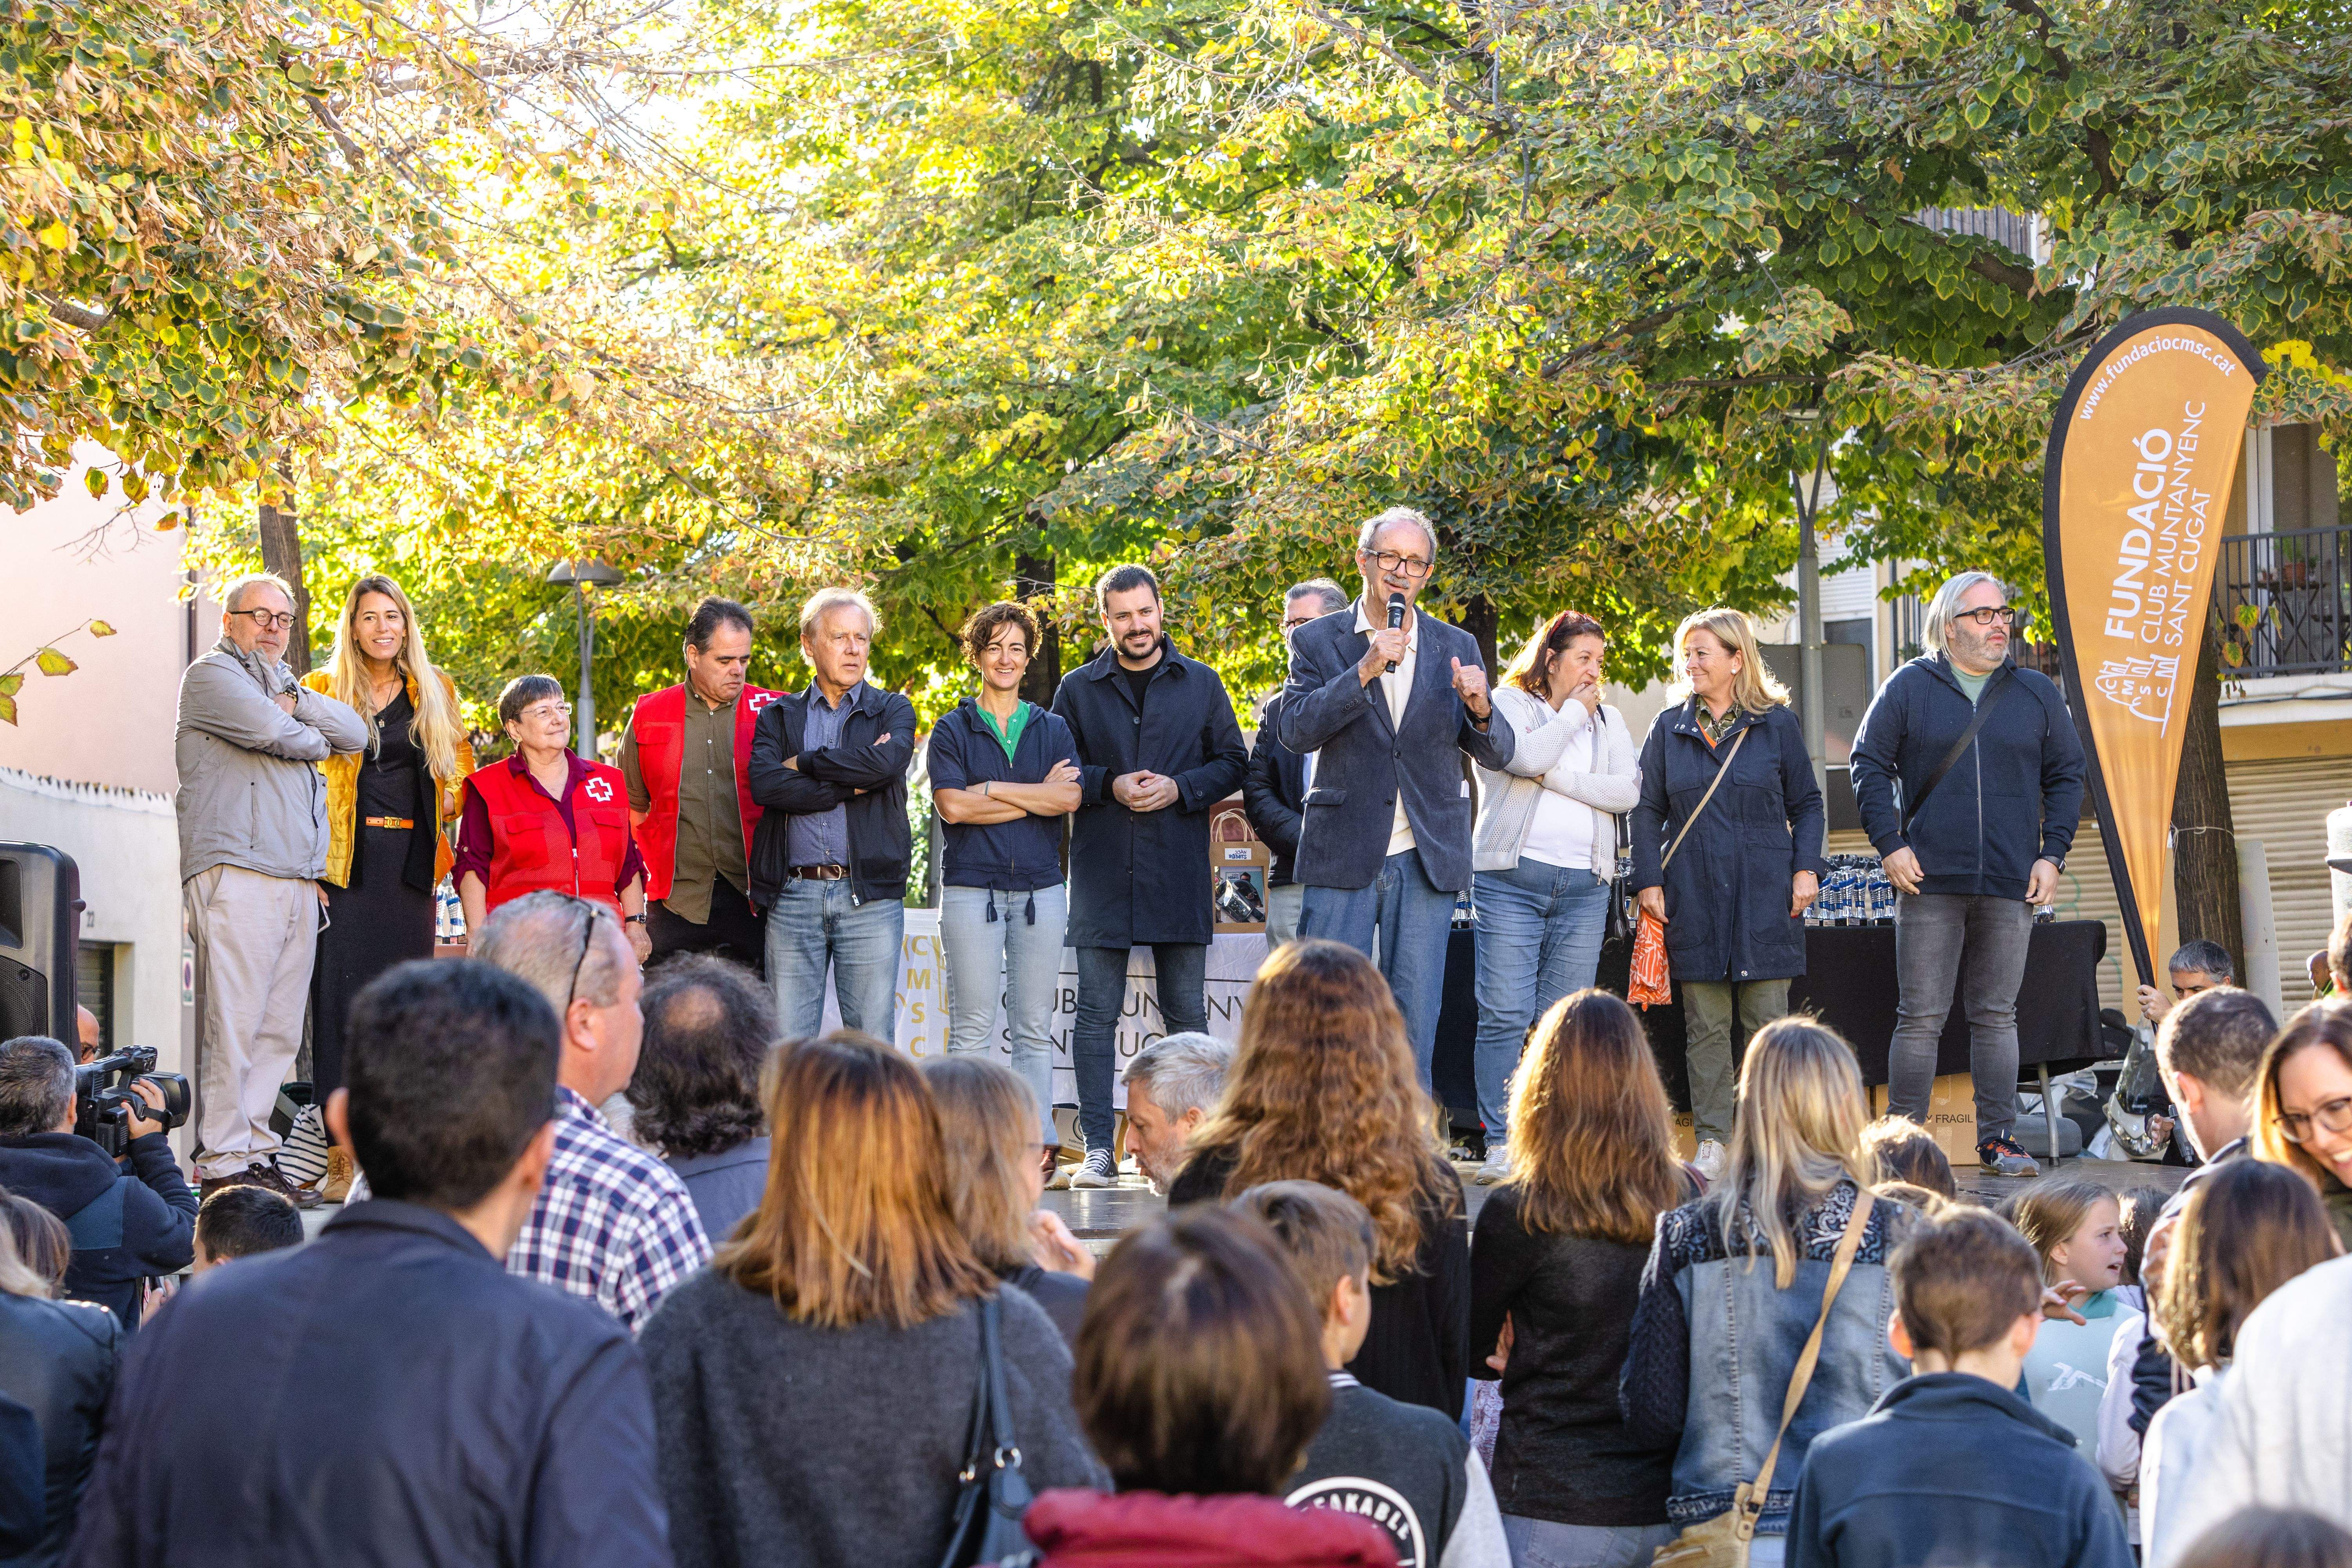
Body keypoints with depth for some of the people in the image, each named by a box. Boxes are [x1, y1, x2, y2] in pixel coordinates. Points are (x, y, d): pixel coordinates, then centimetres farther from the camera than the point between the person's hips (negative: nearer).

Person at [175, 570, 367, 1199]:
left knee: (280, 1031, 5)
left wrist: (296, 700, -1)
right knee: (233, 1024, -10)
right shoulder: (211, 675, 3)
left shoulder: (283, 682, 27)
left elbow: (355, 735, 14)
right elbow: (272, 731, -14)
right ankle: (223, 1164, -10)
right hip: (236, 873, -8)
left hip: (300, 882, 8)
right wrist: (313, 736, 7)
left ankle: (255, 1151, 9)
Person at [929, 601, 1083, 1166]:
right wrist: (1039, 793, -6)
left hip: (1040, 890, 2)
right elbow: (953, 806, -8)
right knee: (972, 1027, -4)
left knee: (1035, 1028, 2)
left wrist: (990, 789, -6)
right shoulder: (952, 731, 7)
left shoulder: (1052, 729, 14)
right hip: (971, 887, -2)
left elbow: (1069, 798, -3)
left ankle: (1039, 1143, 2)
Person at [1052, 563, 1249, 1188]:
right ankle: (1098, 1149, 0)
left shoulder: (1201, 684, 9)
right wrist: (1108, 786, -9)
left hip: (1178, 872, 0)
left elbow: (1233, 761, 8)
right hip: (1102, 871, 0)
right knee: (1096, 1014, -2)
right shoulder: (1078, 690, 8)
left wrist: (1179, 789, -9)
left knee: (1187, 1015, 2)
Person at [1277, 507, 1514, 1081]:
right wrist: (1363, 672, -21)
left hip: (1426, 860, 2)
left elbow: (1498, 754, 7)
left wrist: (1480, 709, -15)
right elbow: (1296, 731, -10)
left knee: (1415, 1020, 4)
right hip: (1343, 858, -2)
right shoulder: (1317, 641, 4)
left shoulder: (1457, 647, 10)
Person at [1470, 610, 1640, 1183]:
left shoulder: (1609, 720, 18)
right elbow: (1525, 756, -15)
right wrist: (1573, 712, -1)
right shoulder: (1509, 703, 6)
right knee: (1504, 1015, -9)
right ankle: (1501, 1146, -6)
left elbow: (1626, 792, 3)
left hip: (1585, 884, 4)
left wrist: (1555, 778, -7)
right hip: (1512, 877, -4)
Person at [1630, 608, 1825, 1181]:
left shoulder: (1777, 723, 5)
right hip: (1694, 896, 1)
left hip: (1764, 896, -1)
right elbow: (1647, 809, 11)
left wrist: (1807, 867, -2)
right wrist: (1649, 880, 1)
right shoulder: (1671, 727, 9)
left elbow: (1807, 803, 10)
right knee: (1706, 1026, 1)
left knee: (1766, 1023, -1)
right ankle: (1712, 1142, 5)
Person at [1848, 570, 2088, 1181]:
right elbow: (1869, 765, 4)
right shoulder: (1909, 688, 4)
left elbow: (2067, 777, 13)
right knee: (1921, 1017, -2)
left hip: (2010, 884, 2)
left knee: (1997, 1016, 7)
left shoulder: (2037, 694, 11)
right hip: (1930, 880, -2)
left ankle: (1996, 1137, 13)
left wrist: (2052, 854, 3)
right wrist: (1889, 844, -6)